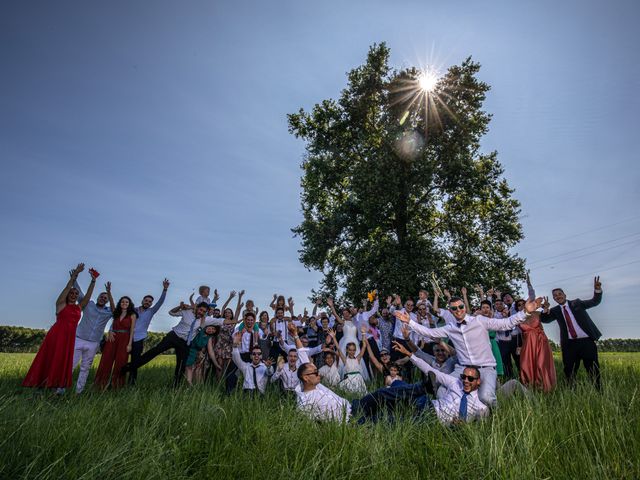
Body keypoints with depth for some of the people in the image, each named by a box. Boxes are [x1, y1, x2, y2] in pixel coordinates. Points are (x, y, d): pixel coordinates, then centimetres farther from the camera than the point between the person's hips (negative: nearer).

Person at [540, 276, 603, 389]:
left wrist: (597, 290, -15)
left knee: (593, 369, 5)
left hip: (587, 341, -1)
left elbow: (595, 302, 3)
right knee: (569, 370, 7)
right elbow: (545, 320, -4)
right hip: (569, 343, 1)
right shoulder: (555, 310, 7)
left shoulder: (577, 303, 7)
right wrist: (546, 309, -22)